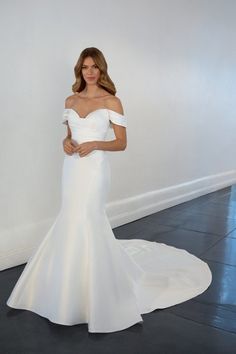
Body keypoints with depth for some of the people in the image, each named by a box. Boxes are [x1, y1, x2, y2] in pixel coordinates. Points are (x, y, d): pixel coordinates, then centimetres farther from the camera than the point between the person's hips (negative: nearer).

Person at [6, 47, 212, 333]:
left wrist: (94, 144, -18)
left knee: (86, 222, -6)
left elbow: (122, 143, -3)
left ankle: (93, 295, 12)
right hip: (72, 167, 5)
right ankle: (74, 287, 30)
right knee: (73, 222, 10)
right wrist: (66, 142, -4)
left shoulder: (111, 101, -3)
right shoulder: (70, 100, 11)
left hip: (94, 168, -5)